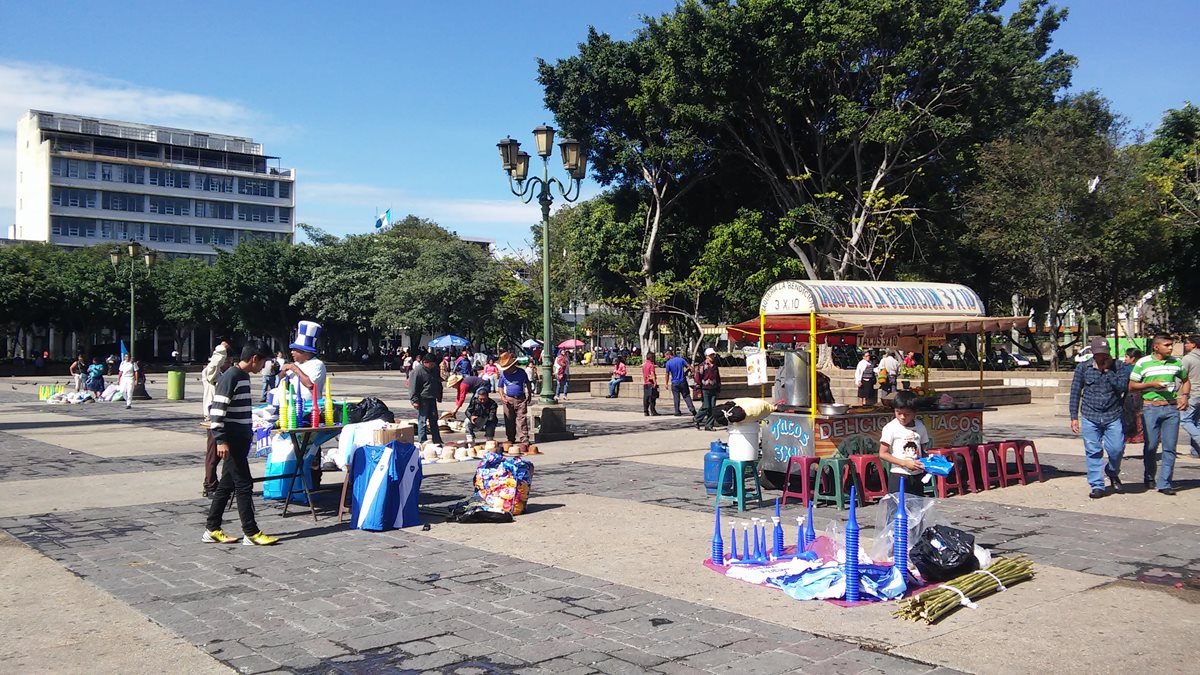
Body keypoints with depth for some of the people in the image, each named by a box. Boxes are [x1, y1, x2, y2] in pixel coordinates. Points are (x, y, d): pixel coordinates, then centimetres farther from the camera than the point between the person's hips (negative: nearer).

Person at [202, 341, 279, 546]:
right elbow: (217, 409, -20)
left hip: (240, 440, 10)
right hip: (232, 441, -10)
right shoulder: (231, 376, -16)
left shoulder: (243, 376, 14)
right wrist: (221, 440, -24)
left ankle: (212, 530, 20)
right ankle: (251, 533, -1)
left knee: (226, 484, 13)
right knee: (244, 485, -6)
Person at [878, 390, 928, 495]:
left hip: (917, 475, 5)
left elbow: (923, 449, 18)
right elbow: (883, 454, -10)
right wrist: (905, 463, -17)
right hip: (898, 476, -5)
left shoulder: (920, 426, 7)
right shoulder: (891, 428, -9)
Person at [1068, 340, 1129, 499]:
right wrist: (1074, 417, 3)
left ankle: (1112, 473, 28)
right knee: (1093, 452, 0)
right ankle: (1097, 486, 7)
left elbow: (1122, 387, -13)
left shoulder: (1118, 368, 2)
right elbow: (1075, 393, 6)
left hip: (1113, 416, 0)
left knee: (1116, 449, -4)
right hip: (1090, 417, 1)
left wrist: (1108, 370, -12)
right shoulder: (1083, 368, 4)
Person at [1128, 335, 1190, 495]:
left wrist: (1184, 396, 3)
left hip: (1172, 408, 3)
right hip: (1151, 408, -2)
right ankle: (1149, 478, 24)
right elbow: (1131, 386, 0)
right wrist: (1151, 384, -13)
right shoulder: (1143, 363, -2)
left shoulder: (1176, 362, 8)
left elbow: (1185, 381, 21)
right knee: (1151, 446, 4)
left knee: (1170, 447, -1)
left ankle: (1164, 483, 4)